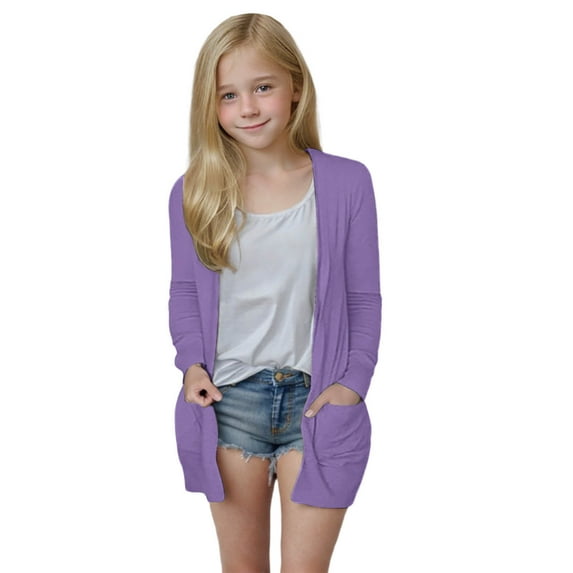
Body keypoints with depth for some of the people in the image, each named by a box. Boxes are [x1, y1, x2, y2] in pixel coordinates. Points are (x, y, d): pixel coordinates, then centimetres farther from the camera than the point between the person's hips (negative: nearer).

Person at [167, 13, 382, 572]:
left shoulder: (346, 183, -5)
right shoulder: (194, 193, -1)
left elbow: (364, 297, 1)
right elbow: (184, 291, 10)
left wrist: (353, 381, -9)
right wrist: (191, 361, -6)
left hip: (316, 401, -1)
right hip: (229, 401, 2)